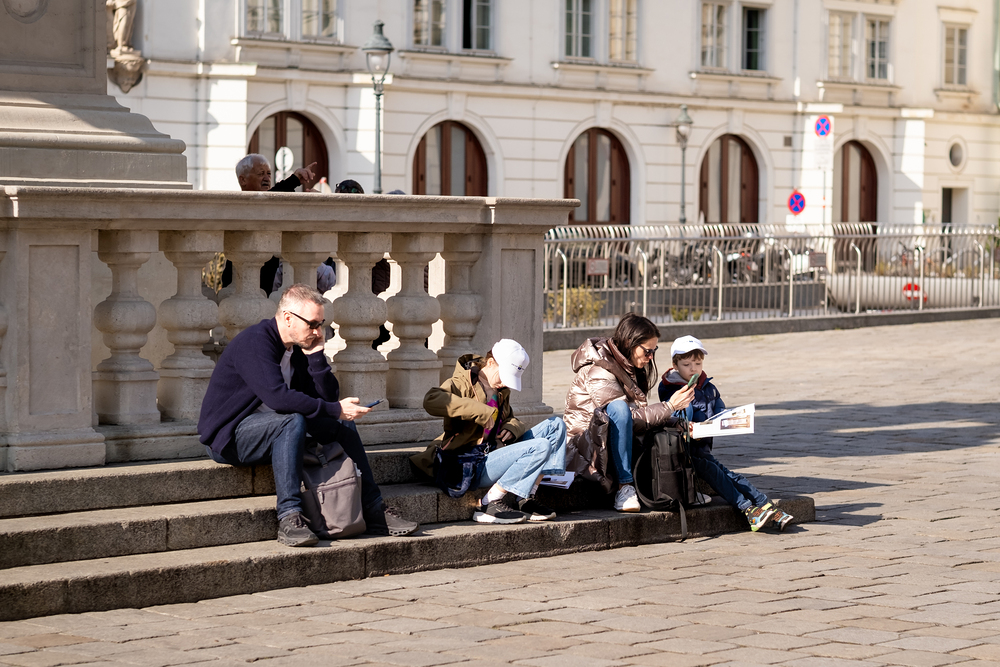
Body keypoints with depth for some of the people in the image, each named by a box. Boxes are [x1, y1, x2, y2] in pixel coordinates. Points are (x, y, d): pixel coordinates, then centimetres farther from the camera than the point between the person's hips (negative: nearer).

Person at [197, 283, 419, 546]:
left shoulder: (300, 347, 8)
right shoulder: (255, 341, -20)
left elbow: (327, 397, 2)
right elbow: (278, 397, -33)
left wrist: (316, 356, -10)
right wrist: (335, 410, -28)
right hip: (228, 435, -9)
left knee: (343, 430, -1)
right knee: (293, 422, -34)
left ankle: (376, 514, 1)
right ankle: (289, 518, -38)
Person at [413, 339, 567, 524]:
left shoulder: (501, 390, 16)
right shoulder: (464, 382, -10)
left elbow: (510, 419, 28)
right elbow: (431, 401, -30)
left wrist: (511, 427, 1)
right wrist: (481, 412, -31)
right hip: (473, 466, -9)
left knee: (556, 425, 5)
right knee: (541, 447, -24)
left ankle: (524, 500, -4)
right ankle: (489, 505, -19)